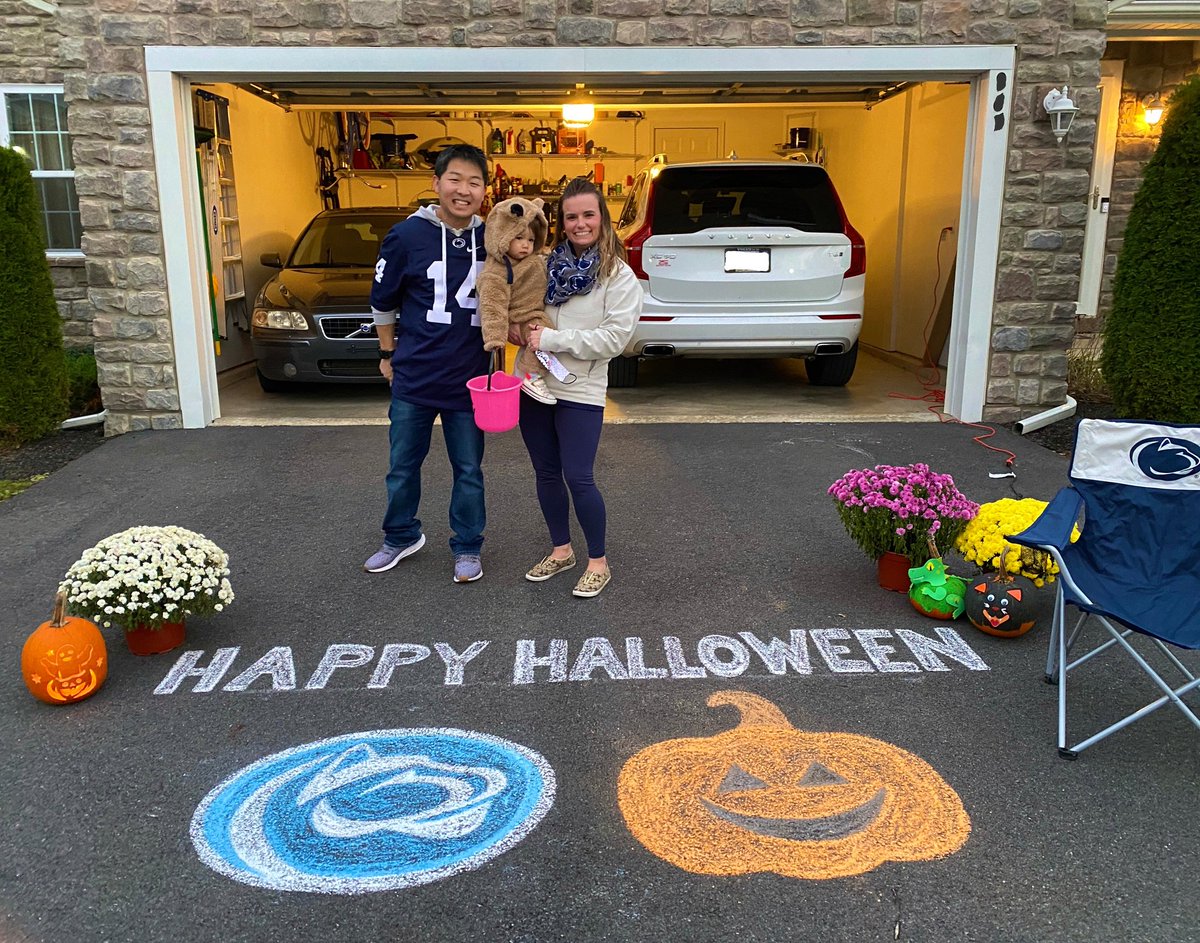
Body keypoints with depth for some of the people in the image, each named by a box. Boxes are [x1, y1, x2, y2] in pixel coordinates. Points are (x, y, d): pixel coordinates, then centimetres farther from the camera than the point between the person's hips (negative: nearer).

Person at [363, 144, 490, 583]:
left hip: (469, 378, 1)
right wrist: (388, 354, 8)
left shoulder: (491, 240, -1)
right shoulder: (407, 236, -8)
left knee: (469, 470, 10)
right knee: (403, 467, 13)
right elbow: (383, 303, 4)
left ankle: (467, 547, 28)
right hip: (413, 378, -1)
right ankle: (402, 537, 35)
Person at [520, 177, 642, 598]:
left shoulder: (619, 276, -7)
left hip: (579, 391, -5)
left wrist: (551, 339, -18)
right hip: (534, 383, 5)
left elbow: (614, 337, -16)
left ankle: (598, 563, 13)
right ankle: (561, 551, 30)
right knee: (547, 473, 12)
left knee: (578, 478, -4)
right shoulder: (548, 264, 7)